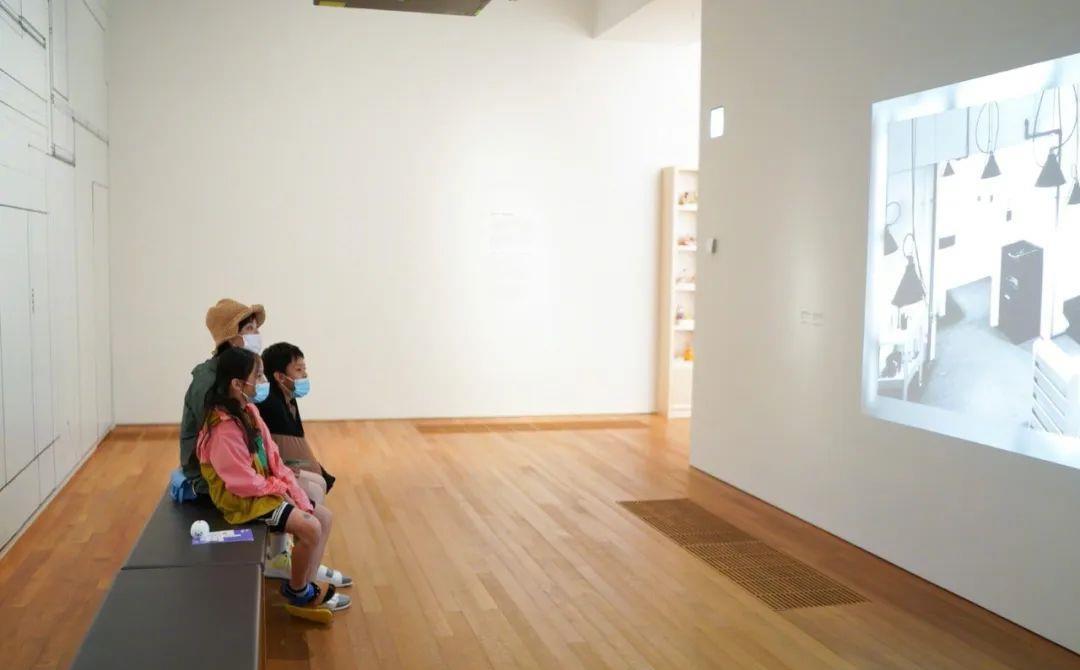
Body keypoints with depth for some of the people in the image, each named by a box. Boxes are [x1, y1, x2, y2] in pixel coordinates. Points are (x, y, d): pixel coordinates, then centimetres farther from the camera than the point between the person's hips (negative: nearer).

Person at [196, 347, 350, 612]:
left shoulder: (249, 410, 2)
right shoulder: (224, 429, -27)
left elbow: (273, 458, 4)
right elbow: (244, 483, -25)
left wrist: (297, 495, -4)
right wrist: (280, 488, -11)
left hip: (265, 488, 9)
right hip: (243, 500, -9)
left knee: (324, 517, 4)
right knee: (310, 528, -20)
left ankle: (306, 586, 11)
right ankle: (297, 590, 5)